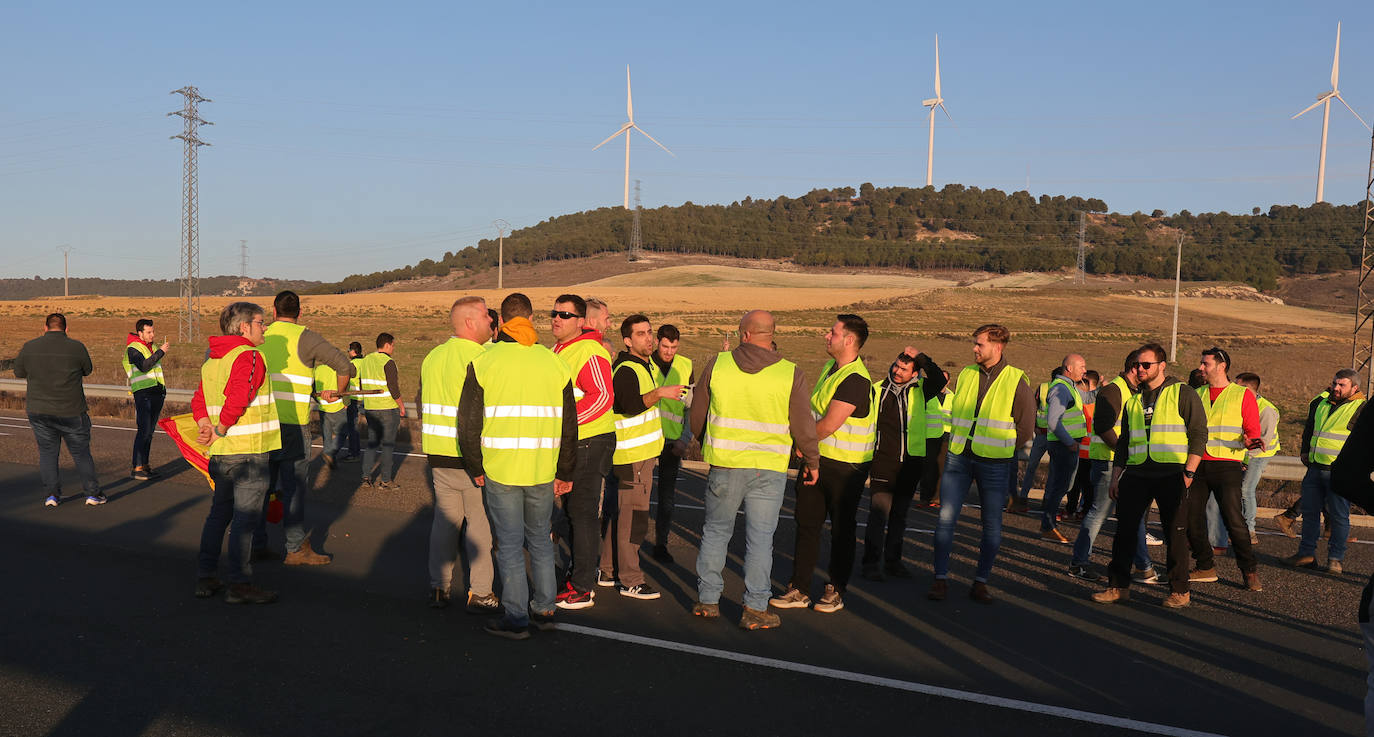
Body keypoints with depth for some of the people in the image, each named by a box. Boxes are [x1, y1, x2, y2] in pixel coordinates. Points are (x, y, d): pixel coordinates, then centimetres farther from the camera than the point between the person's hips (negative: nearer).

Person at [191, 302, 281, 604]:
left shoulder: (212, 361, 16)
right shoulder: (249, 356, -13)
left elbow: (198, 400, 14)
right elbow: (237, 398, -24)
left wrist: (205, 426, -1)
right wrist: (219, 431, -13)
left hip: (219, 453, 9)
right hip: (248, 450, -9)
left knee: (219, 513, 17)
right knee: (245, 518, -3)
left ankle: (206, 578, 23)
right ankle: (240, 584, 1)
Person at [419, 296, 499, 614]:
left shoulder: (432, 357, 11)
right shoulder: (479, 358, -14)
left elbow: (421, 402, 18)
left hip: (438, 454, 7)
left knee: (444, 518, 14)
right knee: (481, 522, 3)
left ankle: (438, 587, 19)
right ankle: (479, 594, 8)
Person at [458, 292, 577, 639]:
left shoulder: (484, 363, -4)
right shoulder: (554, 363, 4)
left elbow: (469, 422, -5)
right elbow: (569, 425, 8)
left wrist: (475, 468, 7)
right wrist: (565, 473, 16)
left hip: (500, 469, -3)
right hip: (542, 471, 3)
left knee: (509, 544, 5)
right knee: (540, 539, 18)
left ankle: (516, 618, 9)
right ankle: (544, 607, 26)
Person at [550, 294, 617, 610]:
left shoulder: (590, 352, -16)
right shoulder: (557, 351, 16)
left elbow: (602, 396, -24)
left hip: (589, 442, -10)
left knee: (583, 513, -5)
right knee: (572, 510, 17)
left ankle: (582, 589, 2)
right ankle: (577, 574, 29)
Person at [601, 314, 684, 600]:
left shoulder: (643, 364, 15)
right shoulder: (625, 370, -17)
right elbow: (630, 406, -31)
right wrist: (659, 393, -40)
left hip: (641, 451, 10)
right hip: (633, 453, -10)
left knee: (617, 511, 15)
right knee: (632, 514, -6)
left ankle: (607, 571, 25)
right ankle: (630, 580, 1)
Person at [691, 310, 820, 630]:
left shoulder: (717, 364, -3)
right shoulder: (790, 374, -7)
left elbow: (697, 416, 6)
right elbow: (803, 428, -3)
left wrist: (705, 443, 26)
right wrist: (812, 462, 13)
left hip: (724, 464, 1)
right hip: (769, 469, -1)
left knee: (716, 531, 16)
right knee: (760, 538, 6)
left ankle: (708, 600, 22)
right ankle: (755, 609, 10)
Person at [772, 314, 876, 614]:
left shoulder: (856, 379, -20)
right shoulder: (830, 367, 10)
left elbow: (828, 425, -21)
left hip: (846, 466, -8)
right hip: (817, 458, 9)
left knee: (841, 529, 7)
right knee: (806, 523, 9)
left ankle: (835, 590, 20)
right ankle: (799, 590, 17)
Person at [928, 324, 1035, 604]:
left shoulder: (1016, 381, -1)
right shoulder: (965, 375, 8)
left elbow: (1026, 426, 5)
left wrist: (1000, 447, 7)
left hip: (994, 463, -2)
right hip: (959, 457, 2)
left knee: (992, 526, 3)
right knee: (946, 518, -3)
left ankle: (981, 582, 15)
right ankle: (941, 579, 4)